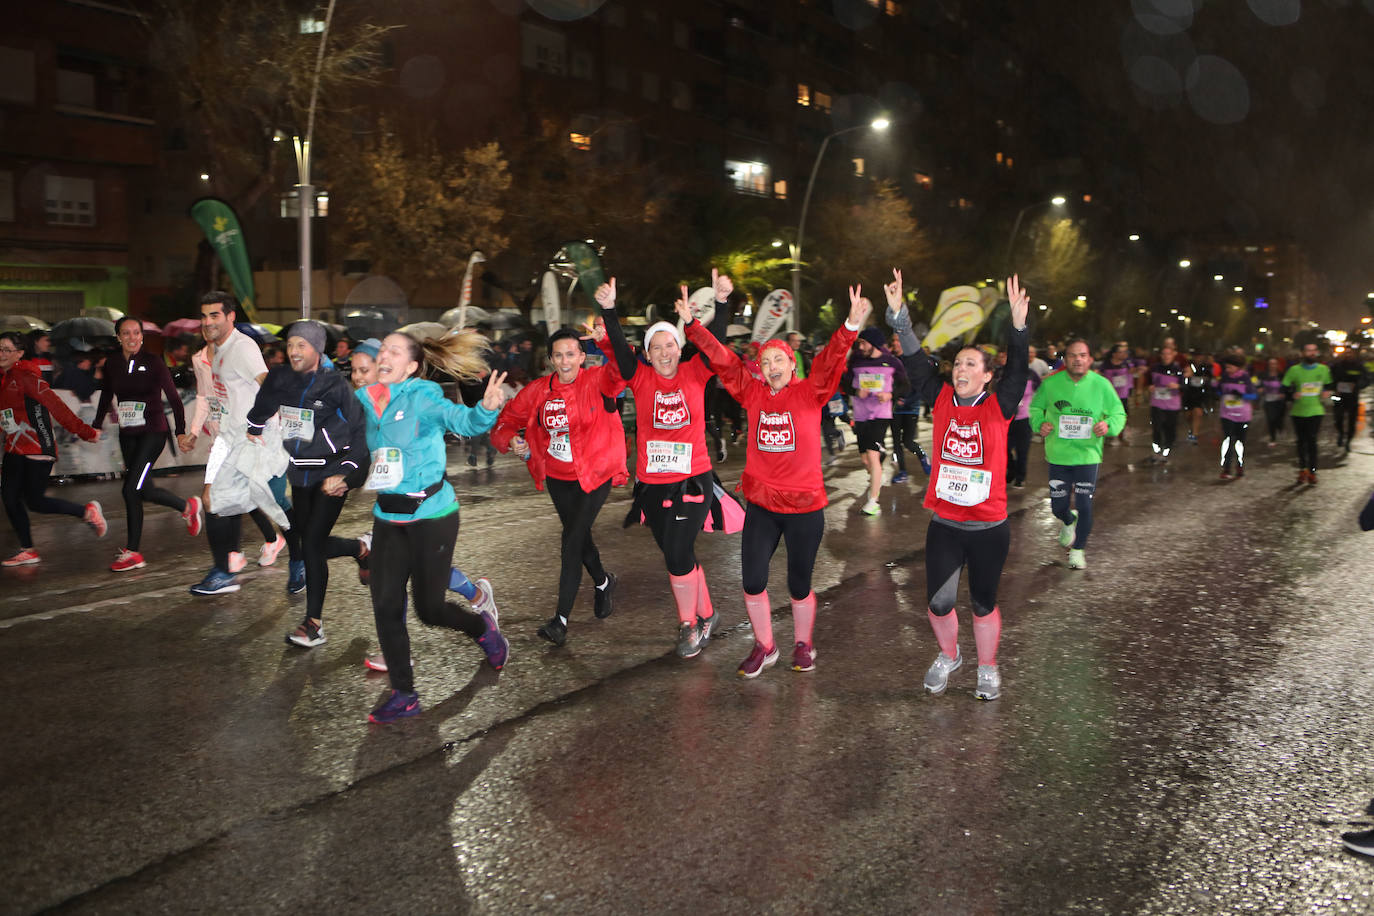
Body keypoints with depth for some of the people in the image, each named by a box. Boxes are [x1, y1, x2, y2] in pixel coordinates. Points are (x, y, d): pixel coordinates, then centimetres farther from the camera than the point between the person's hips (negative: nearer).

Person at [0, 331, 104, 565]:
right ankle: (27, 551, 14)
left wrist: (84, 431, -19)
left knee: (34, 501, -8)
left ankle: (88, 511, 11)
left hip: (38, 448, -8)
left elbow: (55, 405, -17)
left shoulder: (25, 376, -13)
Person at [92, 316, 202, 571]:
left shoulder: (153, 363, -8)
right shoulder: (112, 366, 6)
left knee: (131, 489, -12)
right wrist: (96, 425, 16)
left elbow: (173, 397, -5)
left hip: (153, 432, -6)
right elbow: (106, 397, 20)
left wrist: (181, 431, -8)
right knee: (142, 490, 3)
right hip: (127, 435, 6)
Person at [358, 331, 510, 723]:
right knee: (386, 607, 2)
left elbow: (462, 419, -33)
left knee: (429, 608, 3)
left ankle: (482, 625, 36)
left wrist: (486, 409, -52)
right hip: (388, 519, 6)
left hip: (431, 516, -6)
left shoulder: (423, 398, -14)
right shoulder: (366, 402, 4)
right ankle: (403, 695, 16)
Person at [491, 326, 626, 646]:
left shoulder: (597, 381, -14)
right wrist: (511, 439, -17)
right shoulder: (538, 391, -3)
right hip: (557, 477, 5)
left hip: (595, 475, -5)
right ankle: (603, 583, 49)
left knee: (573, 540, -13)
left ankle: (561, 619, -6)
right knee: (579, 536, 19)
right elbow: (506, 420, 5)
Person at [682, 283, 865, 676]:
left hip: (805, 505, -3)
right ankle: (764, 647, 25)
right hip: (761, 504, 3)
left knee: (799, 584, 10)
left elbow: (831, 359, -20)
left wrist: (852, 325, -36)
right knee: (753, 581, 2)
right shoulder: (753, 394, 2)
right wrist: (692, 325, -6)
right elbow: (722, 359, 1)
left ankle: (803, 644, 34)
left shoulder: (810, 393, -6)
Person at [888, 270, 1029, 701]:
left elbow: (1018, 371, -19)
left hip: (989, 528, -2)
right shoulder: (941, 400, 0)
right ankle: (949, 656, 33)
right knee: (939, 602, 3)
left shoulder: (998, 407, -5)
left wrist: (1018, 326, -34)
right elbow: (915, 363, -5)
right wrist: (898, 314, -15)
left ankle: (987, 667, 34)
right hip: (944, 524, 2)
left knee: (983, 603, 13)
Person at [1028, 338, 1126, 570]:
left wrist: (1108, 425, -17)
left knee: (1084, 507, -2)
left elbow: (1119, 413, 4)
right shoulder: (1050, 383, -5)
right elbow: (1035, 408, 9)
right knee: (1058, 506, 9)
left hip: (1087, 455, -1)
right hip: (1058, 455, 1)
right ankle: (1068, 521, 47)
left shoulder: (1102, 385, -5)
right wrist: (1040, 423, -12)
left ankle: (1078, 549, 19)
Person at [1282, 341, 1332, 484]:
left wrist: (1327, 392, -1)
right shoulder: (1294, 369, -4)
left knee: (1312, 440, -6)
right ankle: (1302, 469, 24)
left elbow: (1328, 385, 19)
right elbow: (1284, 387, -1)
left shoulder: (1323, 369, 3)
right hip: (1298, 411, 0)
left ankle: (1312, 471, 0)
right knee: (1301, 441, 9)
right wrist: (1292, 394, -20)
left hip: (1316, 411, 0)